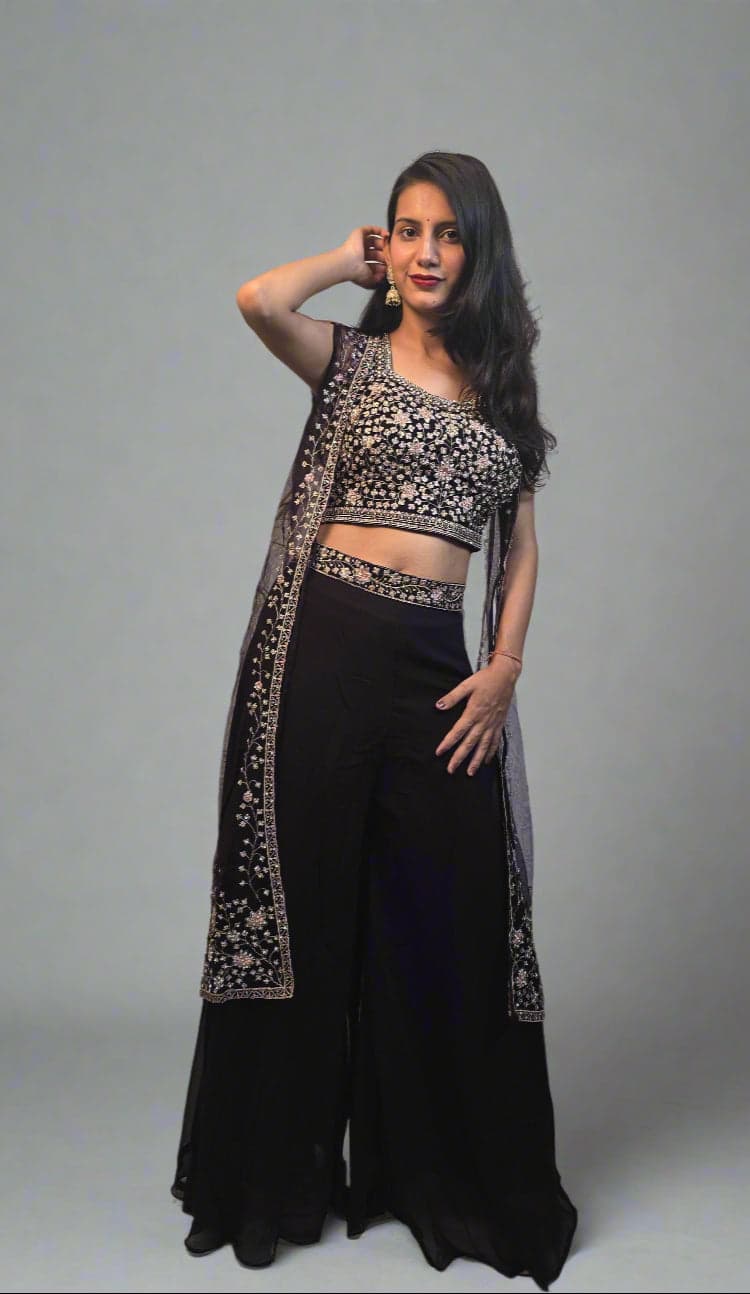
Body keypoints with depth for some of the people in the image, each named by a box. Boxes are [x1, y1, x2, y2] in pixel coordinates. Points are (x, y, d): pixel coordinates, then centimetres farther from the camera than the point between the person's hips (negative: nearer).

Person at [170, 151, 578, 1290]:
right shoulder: (352, 360, 5)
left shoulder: (503, 386, 15)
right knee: (305, 903, 4)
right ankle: (275, 1181, 23)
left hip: (440, 668, 3)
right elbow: (259, 301, -15)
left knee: (453, 918, 5)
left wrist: (504, 665, 1)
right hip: (325, 646, -3)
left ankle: (454, 1177, 24)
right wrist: (353, 260, 3)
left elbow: (521, 545, 15)